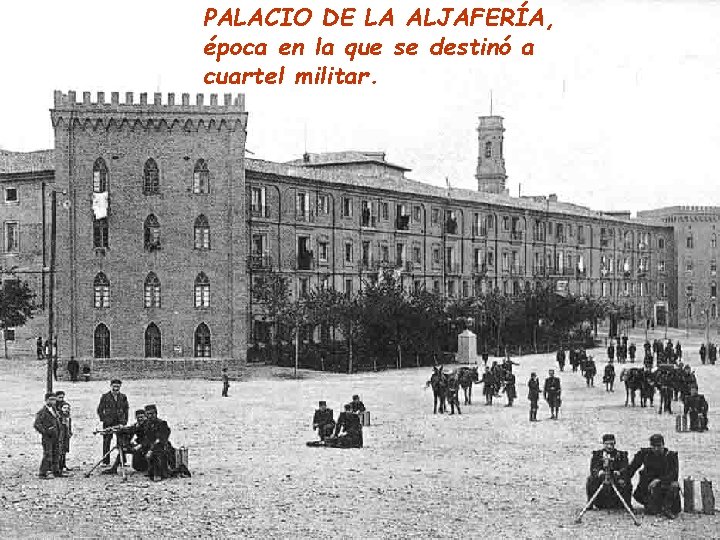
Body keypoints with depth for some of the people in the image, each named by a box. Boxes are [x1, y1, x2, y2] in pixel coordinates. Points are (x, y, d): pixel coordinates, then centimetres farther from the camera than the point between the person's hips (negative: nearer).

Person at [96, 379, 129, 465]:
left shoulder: (123, 397, 9)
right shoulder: (105, 397, 1)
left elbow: (126, 410, 14)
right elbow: (99, 410, 3)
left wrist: (125, 421, 6)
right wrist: (104, 419, -6)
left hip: (120, 422, 2)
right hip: (108, 423, -2)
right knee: (106, 442, 0)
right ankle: (105, 461, 5)